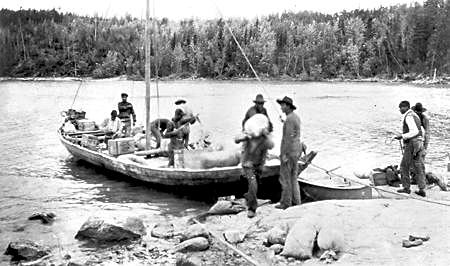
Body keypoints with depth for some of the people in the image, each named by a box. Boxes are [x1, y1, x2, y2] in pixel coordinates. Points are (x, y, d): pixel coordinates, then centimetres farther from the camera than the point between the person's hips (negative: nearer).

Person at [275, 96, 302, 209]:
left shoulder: (289, 119, -20)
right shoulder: (296, 117, 12)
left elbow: (289, 137, -23)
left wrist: (284, 154, -22)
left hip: (288, 151, -10)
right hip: (296, 150, 10)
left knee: (285, 178, 0)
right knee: (293, 177, 15)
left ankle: (286, 203, 7)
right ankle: (296, 201, 19)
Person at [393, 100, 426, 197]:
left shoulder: (408, 117, -12)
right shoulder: (415, 116, 19)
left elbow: (414, 131, -22)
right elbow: (421, 132, 24)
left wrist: (402, 136, -20)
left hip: (411, 144, -9)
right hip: (419, 143, 9)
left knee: (404, 166, 2)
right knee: (419, 168, 7)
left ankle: (406, 188, 7)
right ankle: (422, 190, 6)